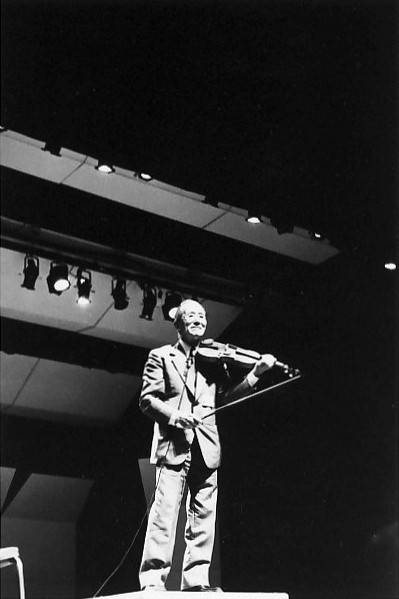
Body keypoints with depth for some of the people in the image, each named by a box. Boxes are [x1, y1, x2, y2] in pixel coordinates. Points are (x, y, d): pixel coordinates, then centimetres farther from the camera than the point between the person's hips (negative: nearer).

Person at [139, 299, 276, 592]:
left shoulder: (213, 362, 21)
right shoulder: (161, 356, 11)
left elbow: (226, 398, 10)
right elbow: (147, 398, 1)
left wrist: (255, 374, -2)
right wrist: (174, 415, -17)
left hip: (206, 448, 4)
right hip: (173, 446, -4)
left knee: (205, 516, 0)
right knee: (165, 513, -11)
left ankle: (196, 580, 4)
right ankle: (152, 580, -10)